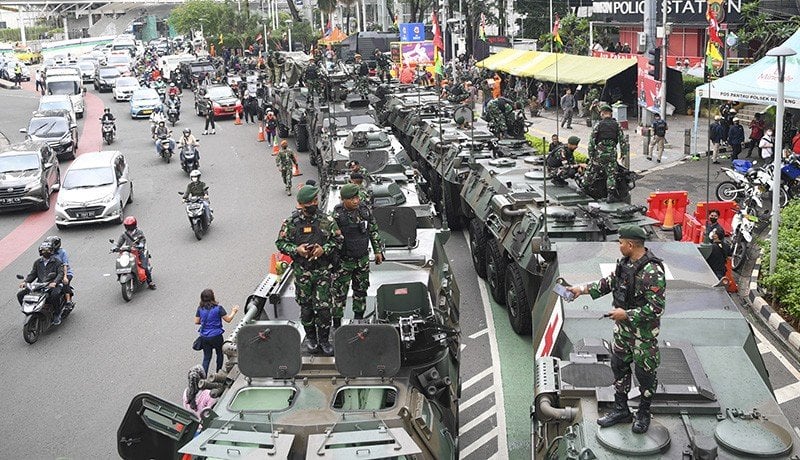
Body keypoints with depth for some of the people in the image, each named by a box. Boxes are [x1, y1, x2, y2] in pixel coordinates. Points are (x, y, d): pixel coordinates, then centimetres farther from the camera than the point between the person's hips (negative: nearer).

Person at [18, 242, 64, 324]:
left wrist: (55, 282, -27)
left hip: (52, 285, -5)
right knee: (20, 294, -7)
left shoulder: (56, 261, 2)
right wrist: (25, 282, -1)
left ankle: (57, 314, -18)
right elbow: (33, 274, 17)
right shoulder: (37, 262, 17)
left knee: (55, 294, -40)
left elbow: (61, 273, -9)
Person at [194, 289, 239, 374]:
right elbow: (228, 319, -9)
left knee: (206, 357, 12)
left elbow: (196, 321, 3)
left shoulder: (200, 308, -3)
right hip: (216, 336, -3)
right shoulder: (218, 308, -14)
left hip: (204, 337, 3)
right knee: (220, 354, 20)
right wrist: (234, 311, 8)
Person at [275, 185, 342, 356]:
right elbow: (281, 243, 2)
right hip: (302, 271, 0)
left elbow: (338, 240, 3)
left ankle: (324, 339, 15)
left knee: (323, 307, -2)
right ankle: (310, 337, 30)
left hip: (323, 271, 0)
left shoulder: (327, 221, -3)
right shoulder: (291, 223, -4)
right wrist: (296, 249, -15)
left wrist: (324, 249, -14)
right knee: (306, 307, 11)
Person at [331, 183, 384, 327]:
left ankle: (359, 318, 31)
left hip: (363, 259, 5)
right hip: (344, 261, -5)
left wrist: (378, 251, 10)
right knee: (340, 293, 1)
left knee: (361, 289, 16)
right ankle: (337, 323, 12)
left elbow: (374, 231, 9)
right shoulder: (336, 215, -18)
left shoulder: (365, 210, -3)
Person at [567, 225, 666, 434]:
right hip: (622, 328, 8)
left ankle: (644, 414, 27)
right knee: (619, 366, 16)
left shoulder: (652, 272, -27)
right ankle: (621, 410, 31)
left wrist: (627, 314, -24)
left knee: (645, 373, 8)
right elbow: (609, 282, 16)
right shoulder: (624, 262, 0)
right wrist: (582, 289, 9)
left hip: (643, 331, -8)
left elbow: (656, 307, -26)